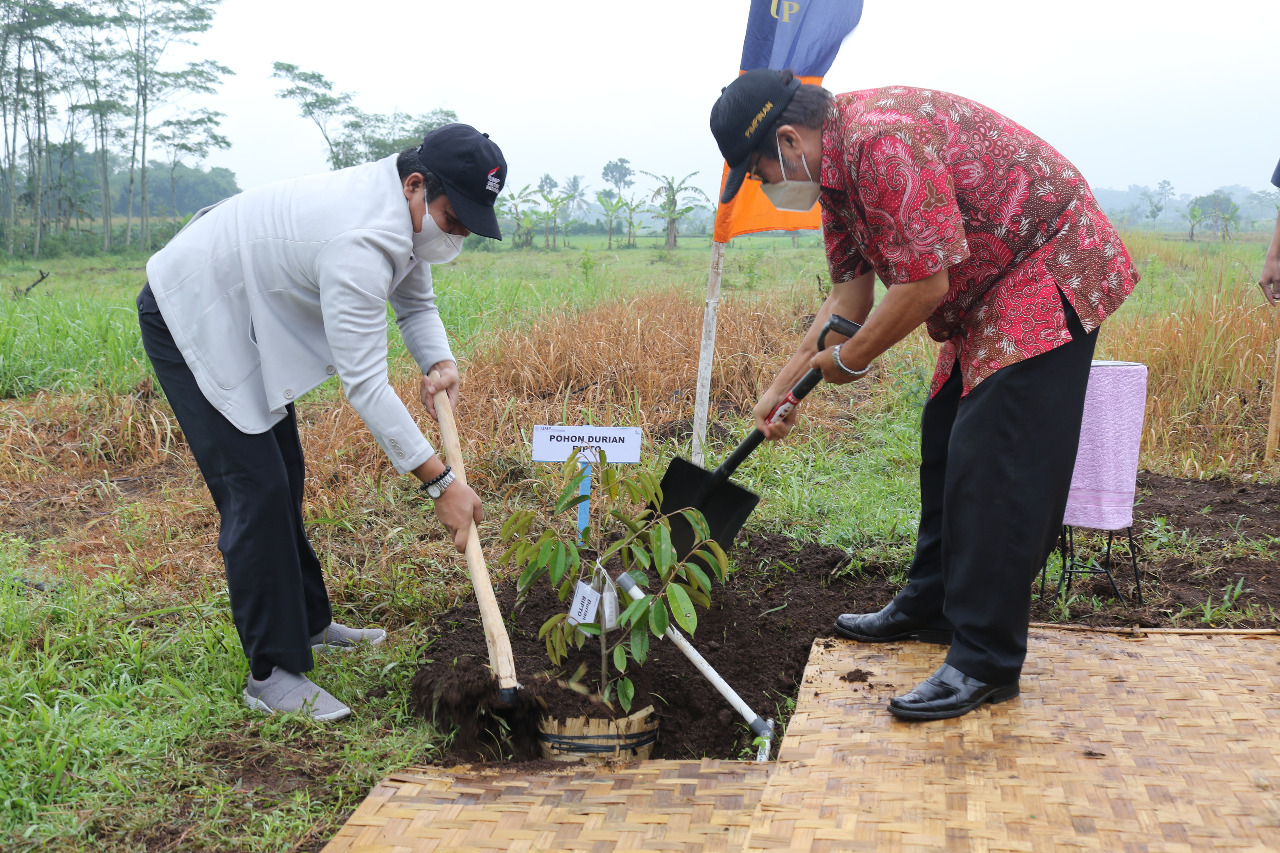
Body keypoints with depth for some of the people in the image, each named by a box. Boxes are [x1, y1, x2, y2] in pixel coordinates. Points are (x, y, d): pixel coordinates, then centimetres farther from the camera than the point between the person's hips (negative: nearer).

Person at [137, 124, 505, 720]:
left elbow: (415, 301, 7)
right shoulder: (360, 243, -37)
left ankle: (308, 624, 30)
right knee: (256, 490, -13)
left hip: (243, 317, 10)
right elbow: (363, 382, -37)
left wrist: (438, 363, -15)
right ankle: (272, 674, -5)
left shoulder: (406, 208, -7)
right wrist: (441, 482, -35)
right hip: (187, 318, -10)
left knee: (284, 478, 15)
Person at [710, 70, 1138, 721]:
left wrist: (851, 359, -12)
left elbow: (925, 282, -28)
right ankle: (932, 607, 30)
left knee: (994, 470, -12)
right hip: (986, 302, 11)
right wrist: (782, 387, 8)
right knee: (947, 452, 16)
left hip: (1047, 282, -11)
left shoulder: (883, 137, -27)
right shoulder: (836, 167, 7)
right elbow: (850, 292, 11)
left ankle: (987, 663, -5)